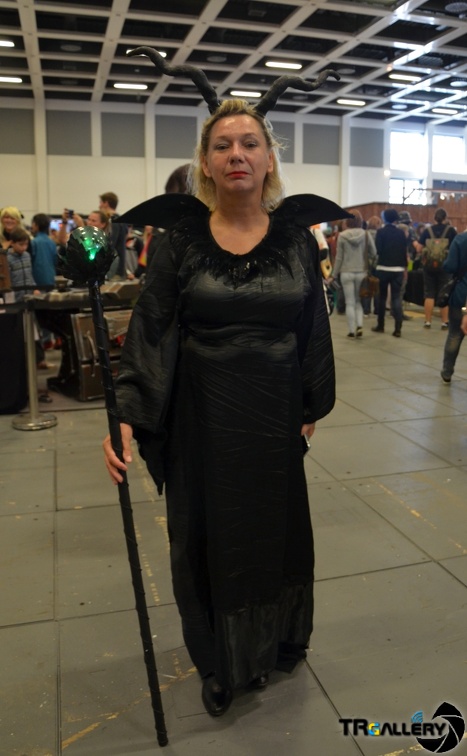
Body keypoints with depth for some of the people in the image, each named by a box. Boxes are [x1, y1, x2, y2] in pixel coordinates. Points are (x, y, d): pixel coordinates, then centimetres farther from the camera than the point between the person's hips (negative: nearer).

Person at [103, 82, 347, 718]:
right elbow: (149, 331, -8)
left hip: (275, 416, 1)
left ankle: (273, 644, 44)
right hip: (201, 419, -1)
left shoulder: (296, 233, -1)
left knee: (276, 528, 16)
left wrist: (314, 405, 7)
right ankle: (222, 665, 36)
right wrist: (126, 417, -17)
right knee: (208, 538, 11)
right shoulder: (182, 237, -5)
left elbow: (314, 327, 5)